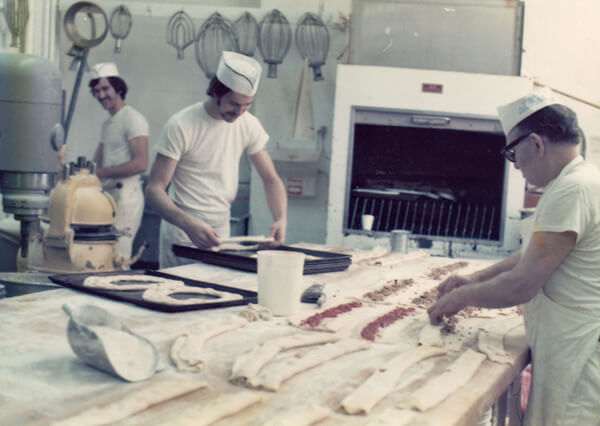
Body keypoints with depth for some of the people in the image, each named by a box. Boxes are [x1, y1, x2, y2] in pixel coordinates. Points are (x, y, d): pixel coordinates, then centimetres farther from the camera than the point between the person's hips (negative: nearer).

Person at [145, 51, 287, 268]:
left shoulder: (249, 125, 0)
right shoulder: (181, 126, -16)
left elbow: (271, 179, 6)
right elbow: (154, 189, -18)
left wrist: (281, 218, -14)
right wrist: (188, 224, -35)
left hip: (221, 230, 5)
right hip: (182, 232, -5)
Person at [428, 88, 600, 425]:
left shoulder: (572, 191, -21)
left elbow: (521, 286, -20)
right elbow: (533, 255, 23)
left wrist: (461, 297, -5)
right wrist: (477, 279, 16)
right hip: (571, 351, 10)